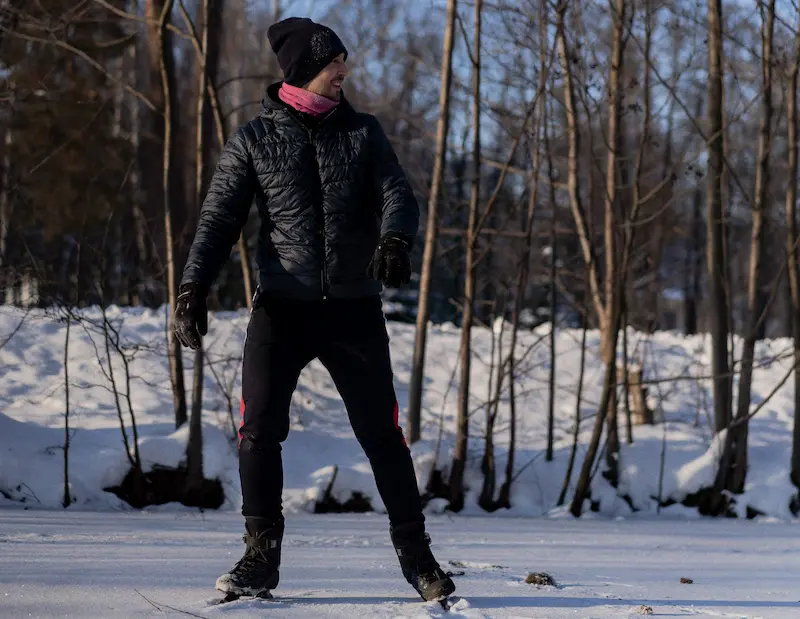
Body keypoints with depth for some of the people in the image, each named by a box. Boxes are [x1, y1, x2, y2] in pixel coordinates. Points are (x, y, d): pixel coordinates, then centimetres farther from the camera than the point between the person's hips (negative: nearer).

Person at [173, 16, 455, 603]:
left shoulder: (363, 132, 7)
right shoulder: (254, 140, 2)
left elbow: (398, 195, -3)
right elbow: (219, 219, -2)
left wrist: (394, 240, -27)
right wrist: (194, 285, -18)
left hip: (354, 309, 1)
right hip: (281, 308, -1)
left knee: (382, 433, 3)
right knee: (259, 428, -11)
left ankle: (415, 553, 16)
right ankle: (261, 555, 1)